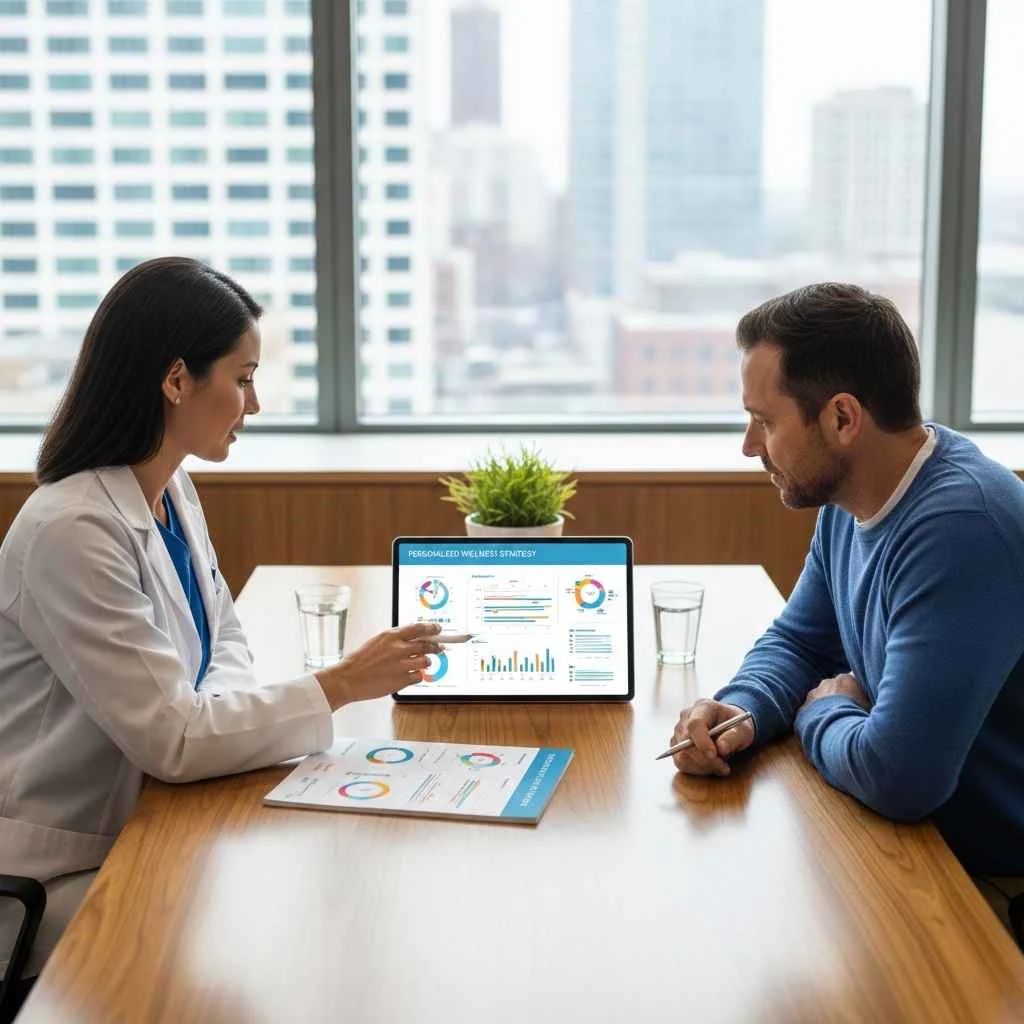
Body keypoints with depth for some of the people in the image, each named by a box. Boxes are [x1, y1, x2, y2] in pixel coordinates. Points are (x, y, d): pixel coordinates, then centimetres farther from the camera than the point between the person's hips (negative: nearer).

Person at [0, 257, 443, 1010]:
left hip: (143, 833, 8)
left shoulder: (174, 494, 3)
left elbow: (224, 644, 12)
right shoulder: (72, 531, -25)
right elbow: (170, 737, -25)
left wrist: (216, 712, -11)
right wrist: (341, 685, -21)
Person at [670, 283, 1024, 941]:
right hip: (912, 837, 8)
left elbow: (896, 772, -35)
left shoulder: (960, 526, -30)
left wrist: (822, 713, -12)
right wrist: (742, 710, -9)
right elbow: (797, 640, 14)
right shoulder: (850, 498, 1)